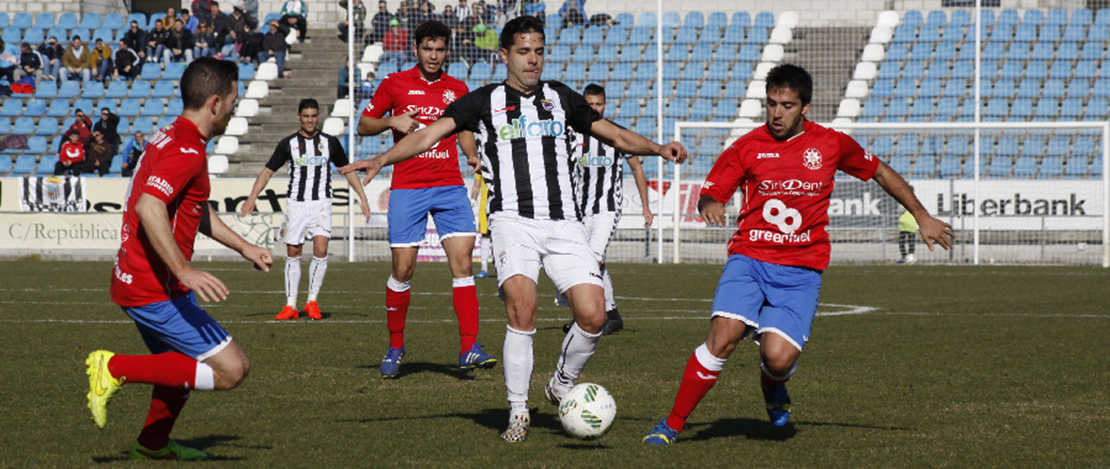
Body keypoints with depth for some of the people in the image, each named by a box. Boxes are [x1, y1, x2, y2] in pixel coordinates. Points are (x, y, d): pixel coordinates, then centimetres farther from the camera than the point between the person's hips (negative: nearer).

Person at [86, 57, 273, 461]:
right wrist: (185, 271, -36)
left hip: (134, 282, 11)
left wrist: (244, 248, 28)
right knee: (231, 369, -12)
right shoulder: (186, 151, -18)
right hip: (155, 290, -10)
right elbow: (148, 208, -33)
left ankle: (154, 442, 44)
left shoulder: (173, 138, 15)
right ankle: (117, 369, -10)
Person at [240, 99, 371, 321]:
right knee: (292, 254, 1)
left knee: (321, 251, -16)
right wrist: (252, 198, -4)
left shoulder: (330, 142, 6)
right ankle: (290, 305, 8)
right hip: (296, 203, 1)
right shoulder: (288, 144, 5)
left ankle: (312, 301, -3)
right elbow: (267, 171, 7)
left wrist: (362, 197, 10)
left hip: (321, 204, -1)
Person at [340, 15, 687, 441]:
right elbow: (429, 134, -2)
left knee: (592, 315, -11)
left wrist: (657, 148, 3)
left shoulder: (561, 98, 17)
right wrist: (382, 159, -16)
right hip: (513, 219, -3)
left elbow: (615, 136, 21)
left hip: (564, 223, 3)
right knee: (521, 308, -24)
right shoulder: (486, 101, 8)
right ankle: (518, 411, -10)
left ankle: (563, 385, 18)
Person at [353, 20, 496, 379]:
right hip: (407, 188, -2)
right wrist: (392, 121, -10)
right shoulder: (395, 84, 4)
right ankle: (395, 347, 16)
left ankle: (468, 349, -12)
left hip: (449, 186, 2)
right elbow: (364, 125, 10)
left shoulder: (457, 89, 9)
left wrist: (474, 156, 1)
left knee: (462, 261, -11)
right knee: (403, 268, -2)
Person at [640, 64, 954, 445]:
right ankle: (673, 424, -11)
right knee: (724, 334, -23)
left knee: (779, 357, -18)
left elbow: (880, 172, 19)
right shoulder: (746, 147, 2)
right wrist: (710, 205, -21)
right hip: (749, 259, 0)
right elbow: (710, 193, 5)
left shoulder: (831, 144, 4)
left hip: (801, 270, 0)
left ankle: (772, 387, 22)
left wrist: (923, 218, 22)